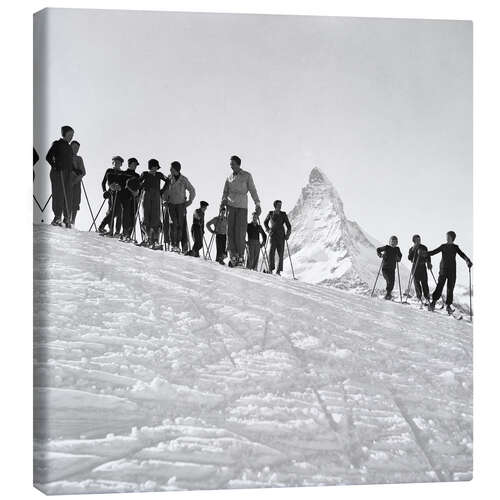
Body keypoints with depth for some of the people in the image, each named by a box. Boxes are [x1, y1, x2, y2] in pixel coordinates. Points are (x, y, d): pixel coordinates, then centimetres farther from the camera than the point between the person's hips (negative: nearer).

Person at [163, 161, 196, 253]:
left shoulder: (184, 180, -5)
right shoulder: (169, 178, 1)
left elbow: (192, 191, 5)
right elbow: (165, 189, 15)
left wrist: (189, 201, -2)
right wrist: (165, 200, 7)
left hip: (181, 204, -1)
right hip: (171, 204, 1)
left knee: (180, 225, -2)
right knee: (174, 224, -10)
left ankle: (177, 244, 5)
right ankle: (173, 244, -7)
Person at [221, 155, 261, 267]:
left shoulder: (247, 176, 5)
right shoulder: (229, 177, 14)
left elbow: (253, 190, 3)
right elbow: (225, 192, 18)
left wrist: (257, 204, -5)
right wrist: (223, 202, 1)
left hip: (242, 206, -3)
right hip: (230, 205, 3)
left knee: (240, 232, -8)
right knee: (230, 231, -5)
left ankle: (241, 257, 0)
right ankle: (233, 256, -3)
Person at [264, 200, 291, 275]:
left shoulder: (283, 214, 4)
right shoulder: (270, 214, 6)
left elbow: (288, 225, 6)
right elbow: (265, 222, 22)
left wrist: (288, 234, -7)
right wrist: (268, 230, 7)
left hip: (281, 236, 1)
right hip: (273, 235, 0)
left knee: (281, 254, -3)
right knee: (271, 252, -13)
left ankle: (279, 271, 3)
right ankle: (271, 269, -10)